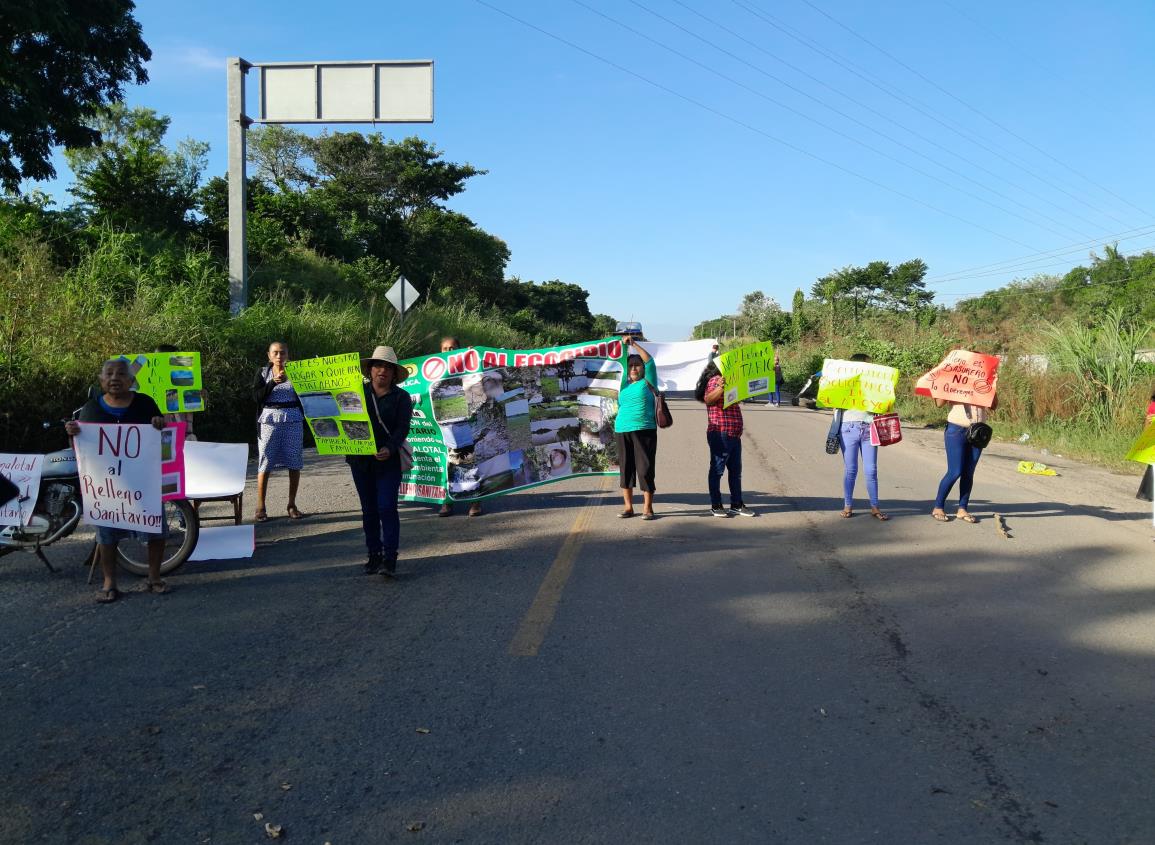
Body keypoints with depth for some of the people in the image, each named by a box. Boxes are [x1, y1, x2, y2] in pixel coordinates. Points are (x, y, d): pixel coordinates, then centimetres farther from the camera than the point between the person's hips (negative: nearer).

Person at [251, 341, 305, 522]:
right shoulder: (263, 373, 6)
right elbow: (257, 396, -5)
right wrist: (273, 382, -16)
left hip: (293, 420, 1)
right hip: (270, 420, -1)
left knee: (294, 464, 1)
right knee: (265, 464, -3)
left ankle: (292, 505, 11)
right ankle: (260, 507, 2)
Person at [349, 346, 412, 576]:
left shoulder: (401, 397, 1)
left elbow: (402, 428, -8)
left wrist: (390, 448, -25)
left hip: (388, 460, -3)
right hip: (360, 459, 3)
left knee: (387, 507, -10)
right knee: (368, 509, 9)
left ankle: (390, 557, -8)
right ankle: (373, 555, 17)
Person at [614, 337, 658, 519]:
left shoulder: (647, 382, 5)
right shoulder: (624, 386, 17)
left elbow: (650, 362, -7)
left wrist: (633, 344, -7)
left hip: (644, 430, -4)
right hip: (622, 431, 4)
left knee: (645, 468, -5)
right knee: (626, 468, 6)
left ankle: (647, 507, 2)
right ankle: (628, 506, 14)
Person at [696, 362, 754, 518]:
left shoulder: (728, 381, 21)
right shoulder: (715, 381, -10)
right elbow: (708, 399, -29)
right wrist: (719, 388, -47)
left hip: (734, 434, 10)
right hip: (720, 434, -10)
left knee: (735, 470, 11)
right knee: (717, 470, -2)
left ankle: (736, 504, 17)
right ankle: (716, 505, 3)